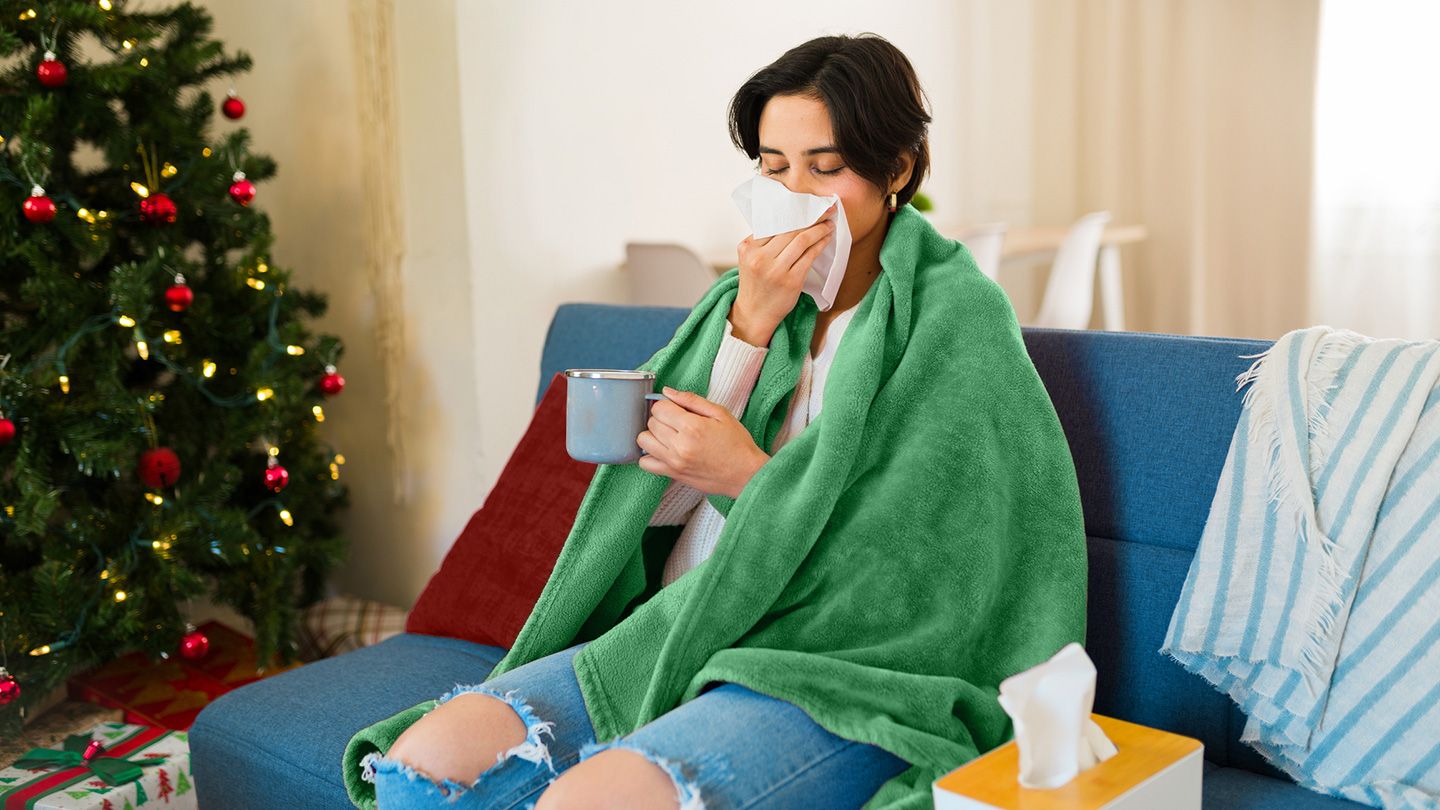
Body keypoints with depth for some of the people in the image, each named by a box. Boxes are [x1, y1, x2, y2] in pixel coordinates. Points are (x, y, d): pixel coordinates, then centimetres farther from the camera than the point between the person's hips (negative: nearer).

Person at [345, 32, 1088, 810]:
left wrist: (752, 476, -12)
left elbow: (913, 560, -9)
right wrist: (750, 328, -7)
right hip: (677, 636, 6)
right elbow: (656, 497, 2)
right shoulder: (750, 294, 13)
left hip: (838, 680, -5)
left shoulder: (959, 315, -2)